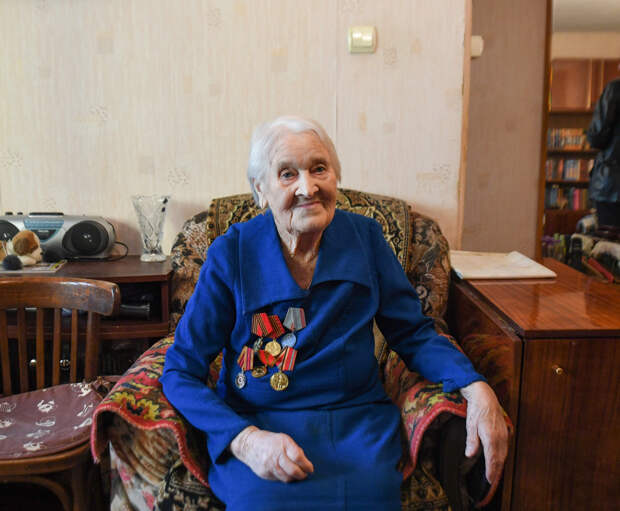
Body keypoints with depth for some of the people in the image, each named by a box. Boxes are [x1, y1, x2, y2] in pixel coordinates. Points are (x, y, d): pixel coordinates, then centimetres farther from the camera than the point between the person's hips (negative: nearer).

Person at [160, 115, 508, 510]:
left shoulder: (365, 237, 2)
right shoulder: (232, 254, -5)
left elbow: (413, 332, 8)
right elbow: (181, 372, -5)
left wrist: (476, 387, -10)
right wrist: (245, 440, -21)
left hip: (356, 419, 2)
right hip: (258, 422, -1)